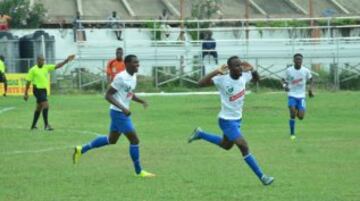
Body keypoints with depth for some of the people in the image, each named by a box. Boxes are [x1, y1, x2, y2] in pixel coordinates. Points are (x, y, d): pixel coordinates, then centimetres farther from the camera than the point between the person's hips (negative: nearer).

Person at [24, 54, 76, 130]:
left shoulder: (46, 67, 6)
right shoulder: (33, 70, -9)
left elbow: (57, 66, 0)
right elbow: (28, 82, -5)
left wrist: (66, 60, -13)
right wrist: (26, 93, -5)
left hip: (44, 90, 7)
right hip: (38, 89, -7)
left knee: (39, 107, 14)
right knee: (46, 105, -17)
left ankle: (33, 125, 24)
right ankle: (46, 125, -15)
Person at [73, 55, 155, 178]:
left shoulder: (133, 77, 8)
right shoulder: (121, 78, -20)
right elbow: (108, 95, -20)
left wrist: (142, 101, 5)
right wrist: (123, 108, -29)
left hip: (123, 112, 10)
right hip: (119, 113, -10)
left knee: (111, 140, 20)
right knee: (134, 140, -6)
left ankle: (82, 149, 29)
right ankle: (138, 171, 5)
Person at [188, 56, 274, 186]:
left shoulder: (244, 76, -6)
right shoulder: (222, 80, -24)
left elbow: (256, 78, 15)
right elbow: (201, 83, -30)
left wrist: (251, 69, -7)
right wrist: (216, 72, -39)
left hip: (237, 119, 8)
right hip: (227, 120, -8)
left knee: (226, 145, 27)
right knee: (243, 146, -13)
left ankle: (200, 134, 44)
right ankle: (262, 177, -5)